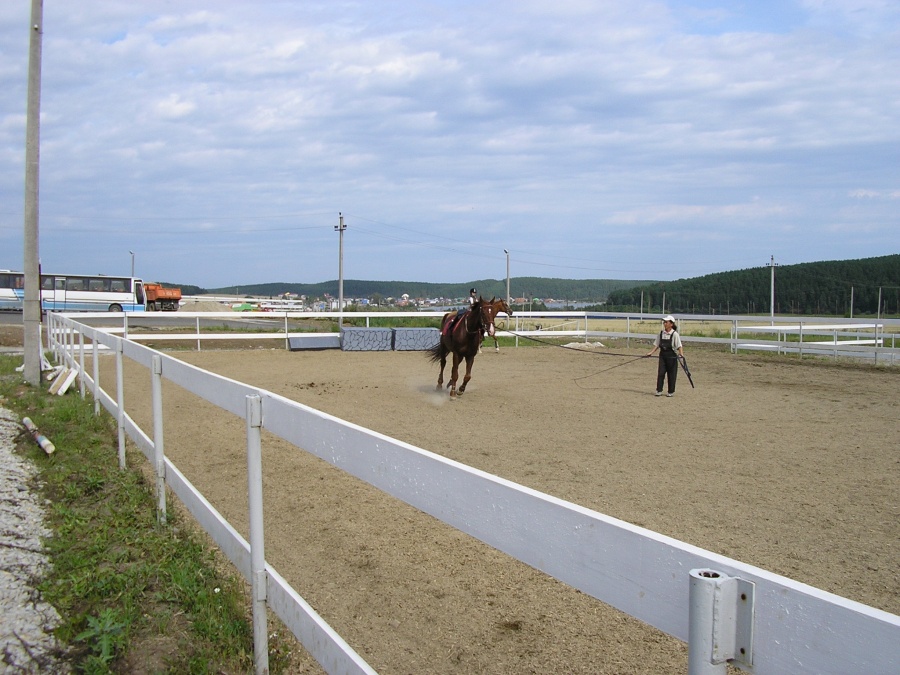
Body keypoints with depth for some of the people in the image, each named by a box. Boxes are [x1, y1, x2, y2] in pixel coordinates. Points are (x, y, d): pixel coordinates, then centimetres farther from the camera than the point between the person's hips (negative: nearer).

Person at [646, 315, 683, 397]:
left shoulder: (675, 334, -9)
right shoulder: (661, 333, 5)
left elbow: (679, 346, -12)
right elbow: (656, 345, 11)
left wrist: (681, 354, -27)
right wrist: (651, 353, 3)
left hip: (671, 356, -4)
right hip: (662, 355, 4)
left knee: (671, 374, 4)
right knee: (660, 372, 1)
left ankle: (671, 391, 15)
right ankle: (659, 390, 7)